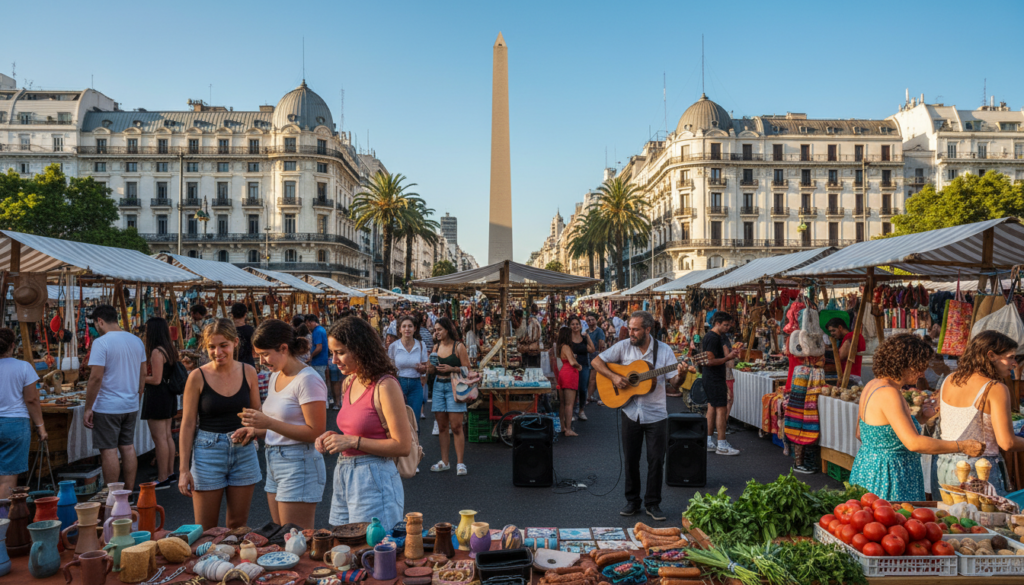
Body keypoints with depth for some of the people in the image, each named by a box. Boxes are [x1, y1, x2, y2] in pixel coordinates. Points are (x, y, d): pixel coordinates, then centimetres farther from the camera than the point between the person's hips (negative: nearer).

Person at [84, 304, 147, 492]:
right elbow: (143, 374, 13)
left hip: (107, 408, -7)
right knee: (128, 448, 12)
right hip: (131, 406, 7)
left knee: (109, 451, 0)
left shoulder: (101, 342, -14)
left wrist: (88, 408, -12)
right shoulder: (136, 341, 8)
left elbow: (96, 378, -18)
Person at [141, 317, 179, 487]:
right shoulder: (170, 349, 10)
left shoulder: (157, 352, -18)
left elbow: (156, 379, -20)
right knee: (167, 436, 15)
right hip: (168, 396, 9)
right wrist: (144, 385, 20)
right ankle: (170, 472, 23)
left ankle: (162, 479, 2)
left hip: (158, 396, -9)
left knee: (159, 438, -3)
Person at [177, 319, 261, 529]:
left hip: (244, 451, 3)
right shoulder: (198, 377, -7)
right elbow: (187, 425, -3)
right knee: (205, 530, 4)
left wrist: (252, 430, -13)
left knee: (238, 524, 11)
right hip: (208, 452, -2)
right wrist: (184, 469, -5)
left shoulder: (248, 372, 1)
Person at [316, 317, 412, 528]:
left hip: (373, 480, -8)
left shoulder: (385, 386, -15)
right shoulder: (349, 382, 9)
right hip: (343, 477, 8)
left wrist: (352, 441, -18)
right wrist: (334, 437, 3)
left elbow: (403, 446, -17)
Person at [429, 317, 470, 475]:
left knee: (456, 427, -7)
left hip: (453, 387, -5)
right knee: (442, 426, 7)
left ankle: (460, 463, -1)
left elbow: (467, 369, -6)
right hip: (438, 386, 5)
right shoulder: (436, 347, 12)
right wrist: (432, 367, -3)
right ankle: (444, 462, 15)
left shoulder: (458, 346, -4)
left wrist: (452, 369, -18)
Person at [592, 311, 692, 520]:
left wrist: (681, 375, -26)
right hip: (631, 412, 1)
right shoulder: (623, 346, -3)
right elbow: (596, 361, -3)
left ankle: (653, 503, 19)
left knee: (656, 460, 4)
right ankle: (632, 501, 24)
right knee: (631, 459, 8)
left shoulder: (664, 350, -4)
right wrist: (613, 376, -17)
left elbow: (674, 384, -4)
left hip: (656, 414, 0)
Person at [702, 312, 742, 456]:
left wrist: (731, 352, 2)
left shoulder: (718, 337, 16)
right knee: (722, 409, -9)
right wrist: (728, 357, -19)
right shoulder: (712, 338, -17)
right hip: (714, 379, -11)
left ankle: (709, 441, 18)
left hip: (715, 378, 11)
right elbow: (710, 361, -22)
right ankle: (722, 445, -6)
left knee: (712, 407, 13)